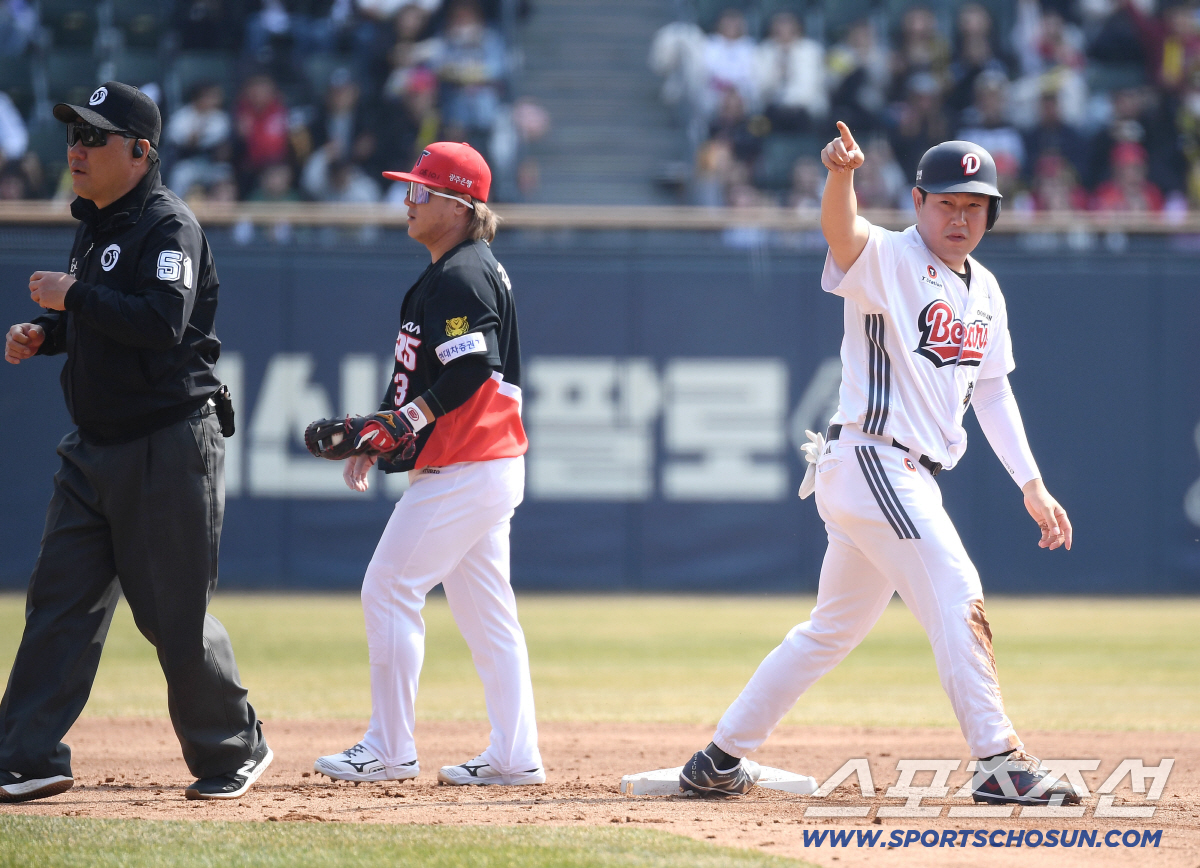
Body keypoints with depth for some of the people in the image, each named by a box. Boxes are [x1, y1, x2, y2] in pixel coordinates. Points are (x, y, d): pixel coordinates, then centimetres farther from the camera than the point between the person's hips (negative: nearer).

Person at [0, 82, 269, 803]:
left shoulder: (168, 224, -14)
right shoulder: (96, 223, 14)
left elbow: (162, 322, -27)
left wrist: (71, 295, -21)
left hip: (171, 446, -9)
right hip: (95, 447, 9)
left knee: (175, 616, -2)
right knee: (60, 601, 2)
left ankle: (233, 751, 15)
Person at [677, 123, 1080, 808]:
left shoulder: (984, 290, 15)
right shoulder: (887, 260, -10)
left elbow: (991, 389, 20)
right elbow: (844, 233, -33)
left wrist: (1031, 484, 14)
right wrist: (841, 175, -55)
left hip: (913, 480, 9)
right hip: (869, 462, -9)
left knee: (836, 628, 15)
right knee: (958, 598, -16)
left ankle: (721, 760, 24)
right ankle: (1000, 763, -16)